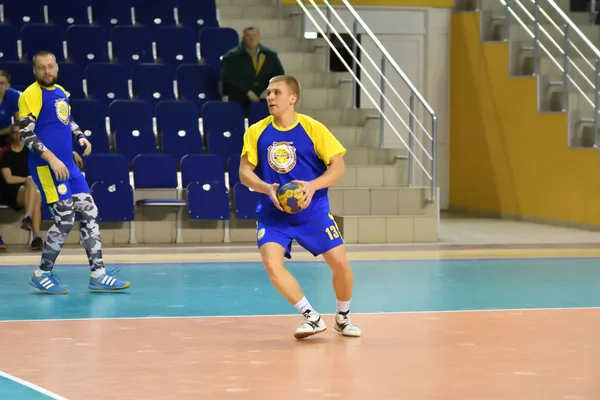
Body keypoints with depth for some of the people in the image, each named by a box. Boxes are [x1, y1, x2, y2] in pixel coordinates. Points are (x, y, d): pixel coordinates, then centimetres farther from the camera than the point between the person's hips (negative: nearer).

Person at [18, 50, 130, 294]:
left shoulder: (61, 92, 13)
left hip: (68, 165, 8)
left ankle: (98, 275, 9)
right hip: (46, 166, -8)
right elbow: (26, 134, -17)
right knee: (65, 219, -10)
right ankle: (42, 275, 5)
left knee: (89, 214, 5)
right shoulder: (31, 96, -11)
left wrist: (80, 136, 7)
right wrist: (52, 159, -24)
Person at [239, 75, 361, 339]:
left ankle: (343, 317, 23)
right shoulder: (256, 132, -1)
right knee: (271, 263, -20)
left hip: (313, 210, -1)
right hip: (272, 213, 1)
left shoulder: (313, 129, -7)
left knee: (340, 263, -6)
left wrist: (313, 186, -23)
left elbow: (338, 166, -7)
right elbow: (245, 172, -1)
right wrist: (267, 189, -20)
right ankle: (312, 317, -4)